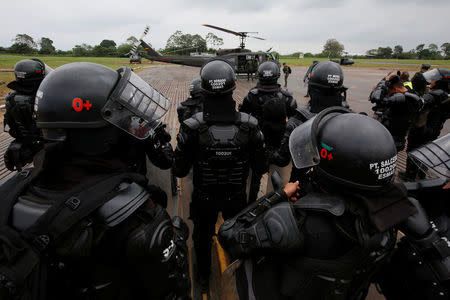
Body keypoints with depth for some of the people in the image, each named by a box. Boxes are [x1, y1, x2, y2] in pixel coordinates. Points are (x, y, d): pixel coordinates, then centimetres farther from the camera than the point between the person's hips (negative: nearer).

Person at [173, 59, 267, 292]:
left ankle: (203, 279, 52)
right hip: (236, 197, 1)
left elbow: (180, 171, -17)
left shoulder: (191, 127, -26)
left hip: (203, 198, 0)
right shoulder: (250, 126, -22)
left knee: (202, 237, 28)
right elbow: (261, 168, -12)